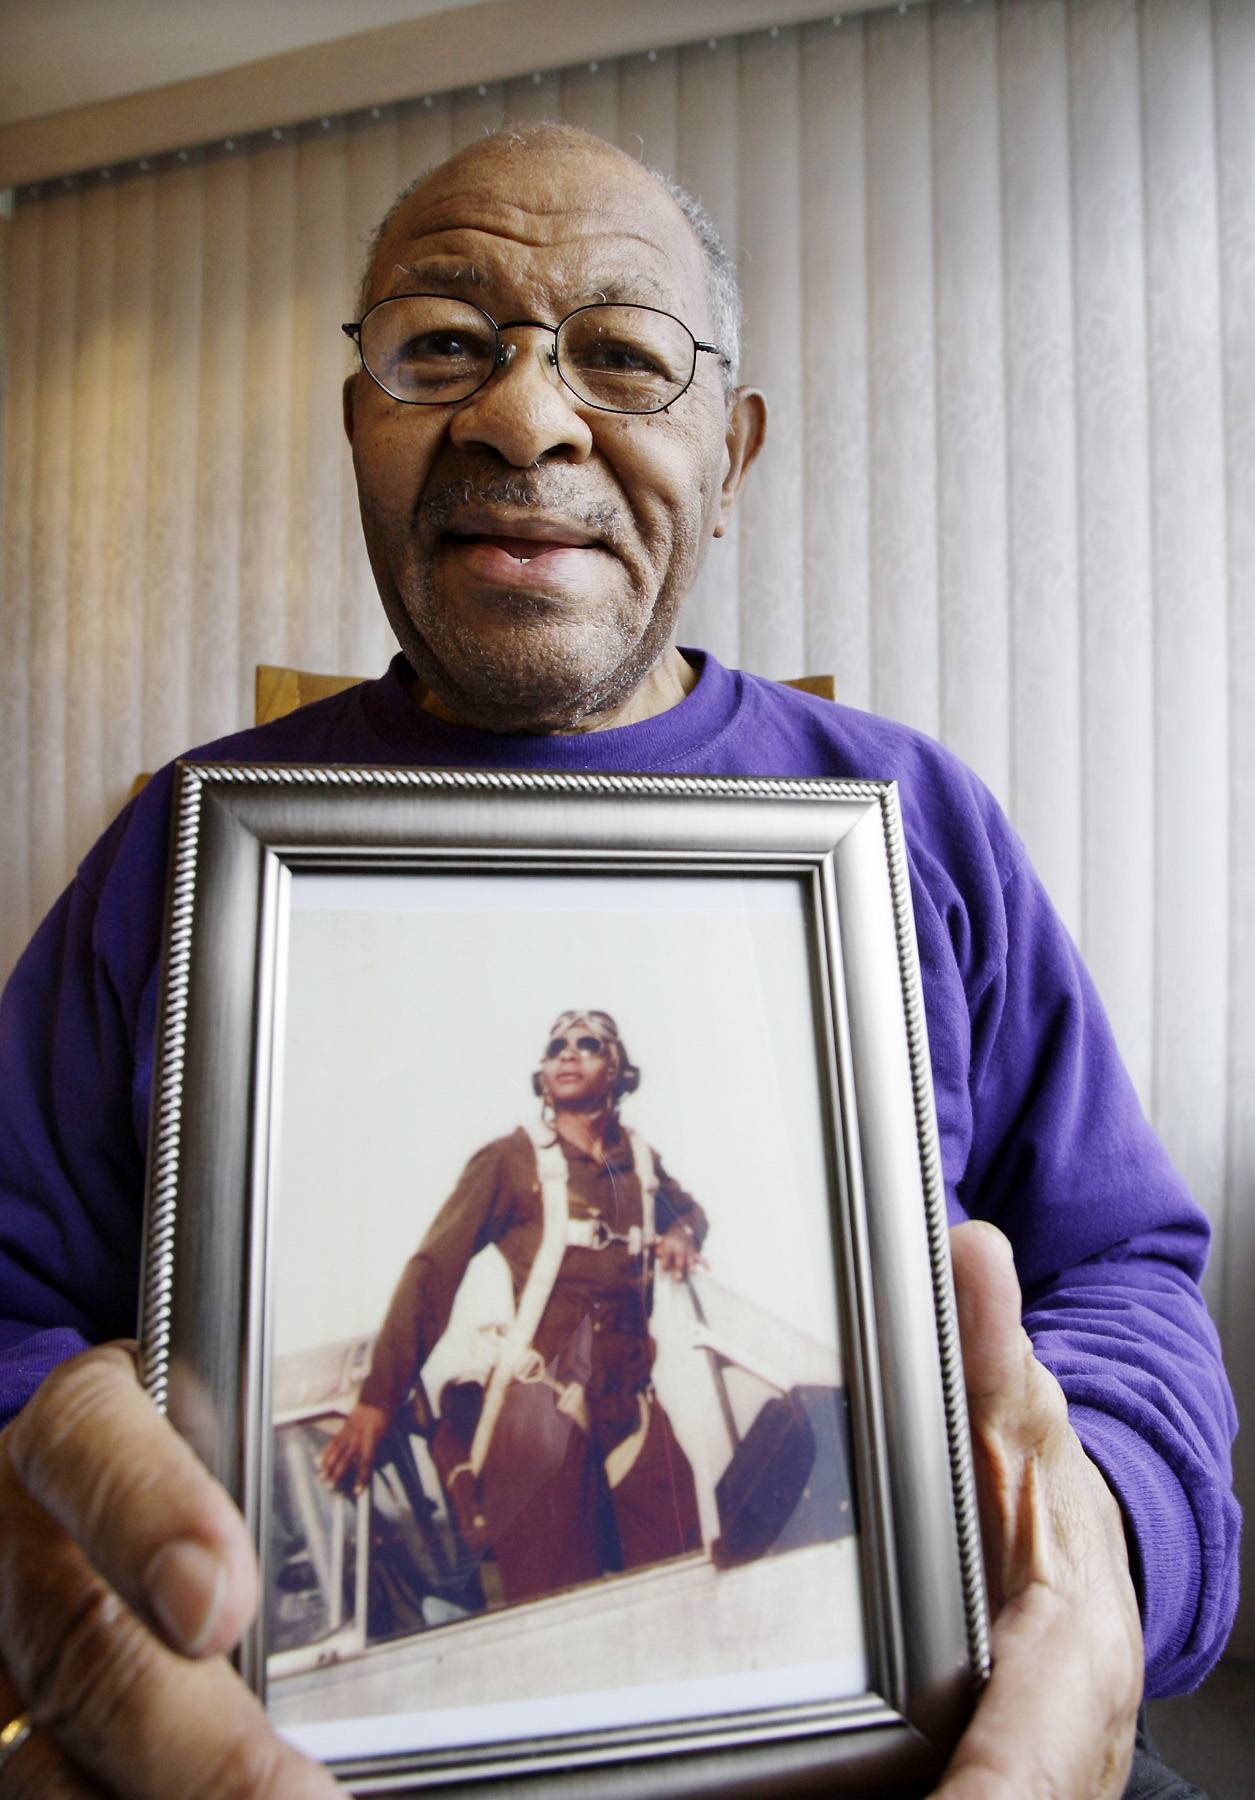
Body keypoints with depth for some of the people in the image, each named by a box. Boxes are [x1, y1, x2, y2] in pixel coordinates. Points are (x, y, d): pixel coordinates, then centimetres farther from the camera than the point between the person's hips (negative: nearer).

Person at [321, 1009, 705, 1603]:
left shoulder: (639, 1159, 13)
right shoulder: (511, 1159, -1)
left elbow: (688, 1207, 35)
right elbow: (432, 1270, -8)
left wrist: (682, 1231, 9)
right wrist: (377, 1399, -15)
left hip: (629, 1395, 4)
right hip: (542, 1394, -4)